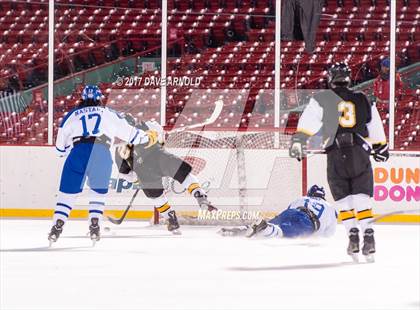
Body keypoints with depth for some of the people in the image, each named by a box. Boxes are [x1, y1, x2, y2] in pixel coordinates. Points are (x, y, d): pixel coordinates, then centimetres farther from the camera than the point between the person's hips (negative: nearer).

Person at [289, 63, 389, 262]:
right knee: (362, 199, 3)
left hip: (336, 155, -2)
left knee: (343, 200, 9)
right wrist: (381, 148, 36)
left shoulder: (322, 99, 6)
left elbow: (308, 122, -5)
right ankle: (368, 236, -10)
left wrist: (298, 141, -5)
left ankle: (353, 237, -2)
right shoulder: (364, 101, 15)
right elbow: (376, 129, 23)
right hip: (360, 154, 2)